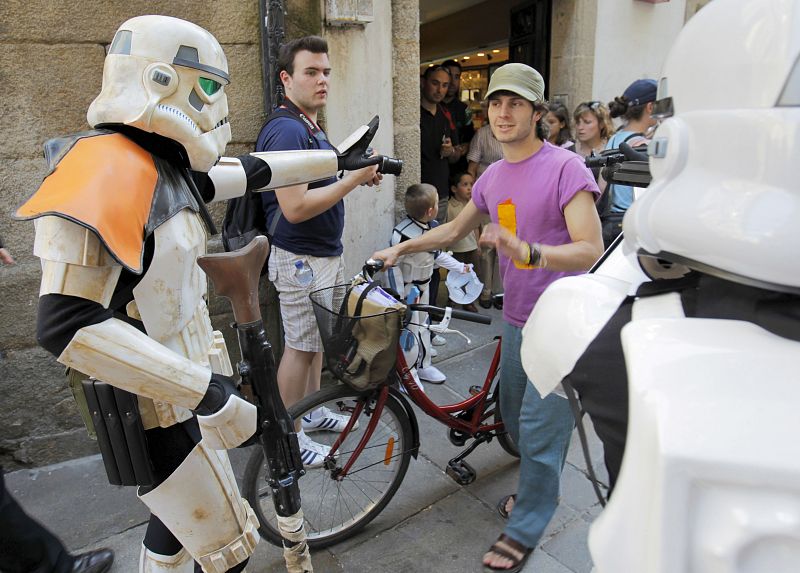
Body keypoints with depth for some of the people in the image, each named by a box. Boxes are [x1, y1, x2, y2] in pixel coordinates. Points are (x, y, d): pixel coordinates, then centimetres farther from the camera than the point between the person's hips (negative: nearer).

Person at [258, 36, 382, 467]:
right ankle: (290, 437, 18)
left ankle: (312, 410, 37)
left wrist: (359, 175, 5)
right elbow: (294, 207, -28)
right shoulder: (286, 131, -20)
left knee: (318, 337, 20)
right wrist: (353, 179, -23)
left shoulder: (311, 127, 12)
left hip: (325, 254, 10)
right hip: (301, 259, -10)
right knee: (301, 346, 1)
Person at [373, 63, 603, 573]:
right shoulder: (494, 176, 7)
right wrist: (401, 248, 13)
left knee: (539, 428, 0)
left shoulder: (565, 167, -15)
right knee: (515, 419, 20)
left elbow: (592, 249, -23)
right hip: (516, 319, 7)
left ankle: (525, 531, 20)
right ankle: (539, 488, 45)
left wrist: (529, 252, -40)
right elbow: (455, 229, 21)